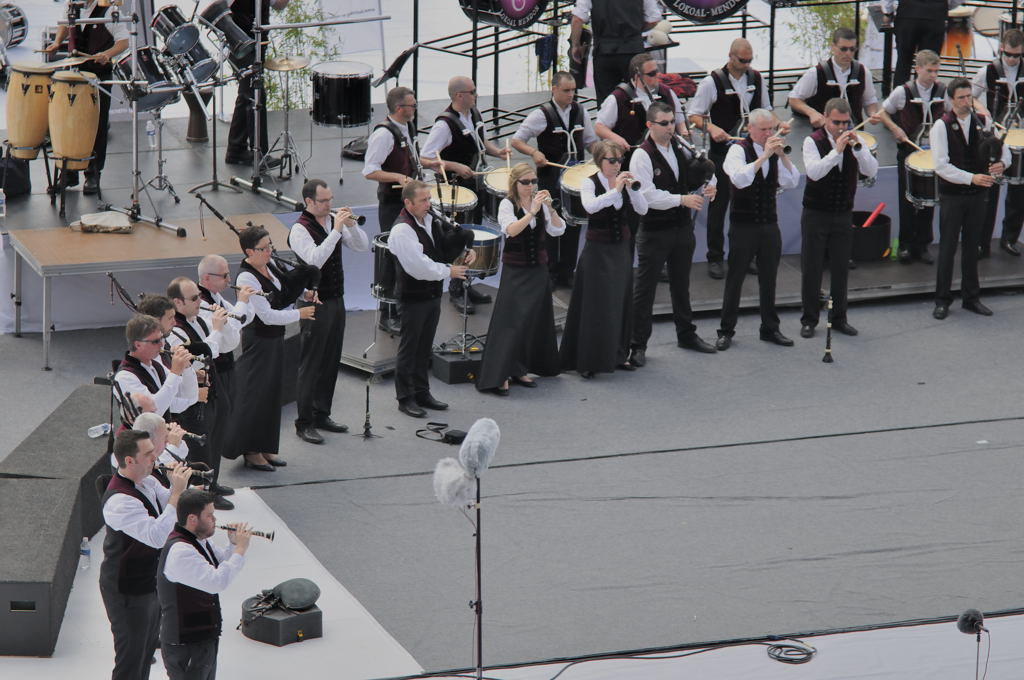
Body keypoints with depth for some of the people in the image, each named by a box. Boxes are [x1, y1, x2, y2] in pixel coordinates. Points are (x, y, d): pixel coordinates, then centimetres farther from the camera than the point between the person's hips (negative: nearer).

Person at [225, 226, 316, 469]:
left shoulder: (268, 265, 3)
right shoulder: (246, 278, -23)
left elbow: (287, 283, 24)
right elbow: (267, 315, -24)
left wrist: (305, 292, 4)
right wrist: (299, 314, -15)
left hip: (275, 339, 9)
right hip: (258, 341, -9)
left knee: (272, 393, 14)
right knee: (256, 394, -3)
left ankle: (265, 448, 23)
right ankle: (251, 451, 5)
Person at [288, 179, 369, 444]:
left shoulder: (332, 221, 6)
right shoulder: (300, 230, -15)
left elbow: (363, 247, 6)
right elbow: (315, 259, -29)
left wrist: (351, 225, -12)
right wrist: (336, 230, -29)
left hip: (336, 300, 7)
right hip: (315, 303, -7)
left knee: (331, 361, 14)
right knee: (310, 364, -3)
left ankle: (321, 415, 25)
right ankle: (304, 424, 3)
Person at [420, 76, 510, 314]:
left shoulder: (474, 114, 3)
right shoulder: (445, 124, -22)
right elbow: (425, 159, -24)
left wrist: (498, 152, 2)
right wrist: (455, 166, -30)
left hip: (474, 184, 8)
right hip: (454, 188, -8)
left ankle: (466, 285, 28)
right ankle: (456, 292, 10)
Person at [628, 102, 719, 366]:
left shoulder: (680, 149, 6)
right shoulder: (642, 156, -15)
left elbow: (700, 174, 18)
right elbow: (647, 195, -24)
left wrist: (708, 186, -5)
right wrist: (682, 199, -29)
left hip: (682, 227, 7)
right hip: (654, 232, -7)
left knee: (681, 284, 21)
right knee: (645, 288, -1)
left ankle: (686, 334, 35)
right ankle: (638, 345, 5)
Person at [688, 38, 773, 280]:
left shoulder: (757, 78, 6)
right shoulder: (713, 82, -8)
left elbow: (765, 111, 19)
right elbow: (695, 115, -6)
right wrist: (711, 128, -25)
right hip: (722, 149, -4)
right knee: (719, 204, 1)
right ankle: (715, 258, 9)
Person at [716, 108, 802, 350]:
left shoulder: (775, 149, 6)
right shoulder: (739, 150, -8)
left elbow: (791, 182, -4)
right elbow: (739, 179, -26)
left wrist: (782, 155, -17)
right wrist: (764, 156, -28)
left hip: (769, 225, 5)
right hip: (743, 225, -5)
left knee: (769, 279, 11)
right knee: (735, 279, 1)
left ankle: (770, 328, 21)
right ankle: (726, 331, 8)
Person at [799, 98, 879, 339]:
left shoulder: (854, 140, 2)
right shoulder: (813, 141, -9)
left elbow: (872, 171, -10)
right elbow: (814, 172, -25)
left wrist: (857, 147, -24)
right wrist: (837, 150, -32)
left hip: (843, 215, 3)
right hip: (815, 214, -3)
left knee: (841, 269, 9)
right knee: (811, 269, 2)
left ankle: (839, 318, 19)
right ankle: (809, 320, 11)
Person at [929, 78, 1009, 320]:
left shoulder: (984, 123, 2)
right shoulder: (942, 126, -10)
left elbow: (1004, 150, 4)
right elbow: (941, 166, -17)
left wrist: (1001, 163, -20)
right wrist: (971, 178, -26)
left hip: (977, 194, 3)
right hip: (952, 195, -3)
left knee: (972, 246, 12)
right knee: (948, 248, 1)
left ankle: (972, 297, 22)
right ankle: (942, 300, 11)